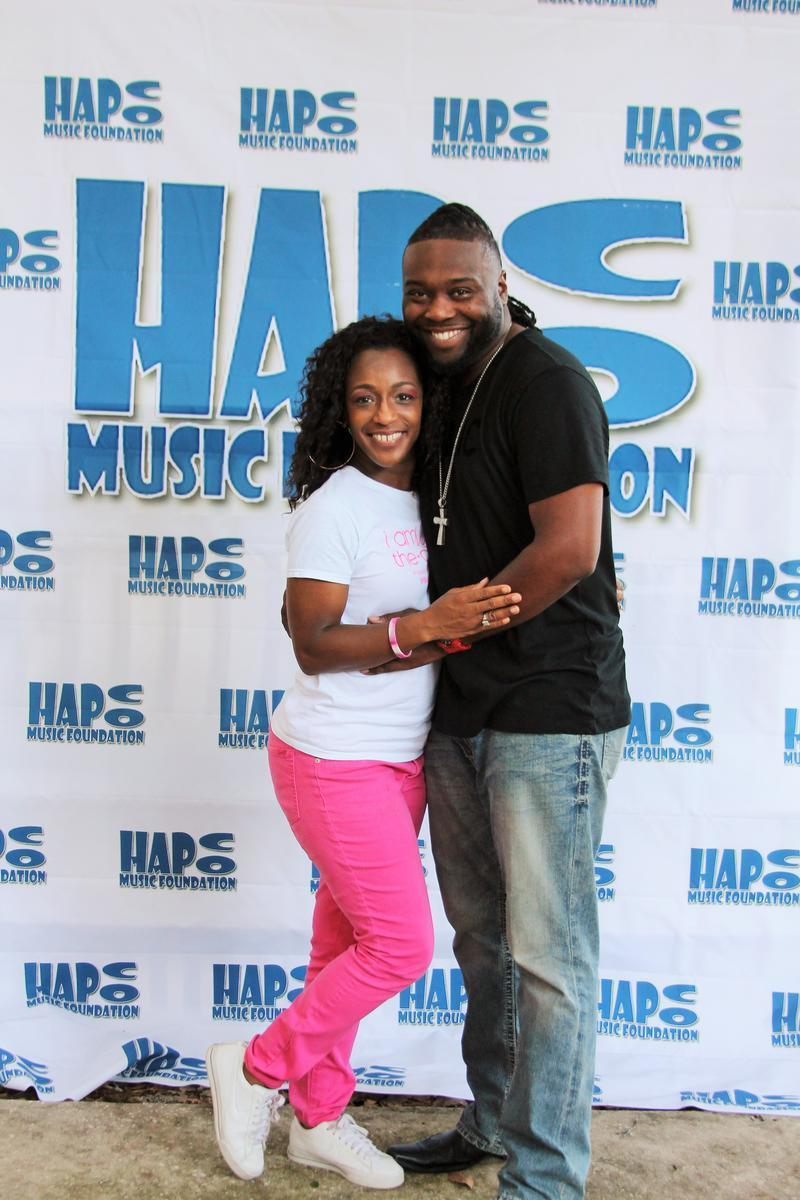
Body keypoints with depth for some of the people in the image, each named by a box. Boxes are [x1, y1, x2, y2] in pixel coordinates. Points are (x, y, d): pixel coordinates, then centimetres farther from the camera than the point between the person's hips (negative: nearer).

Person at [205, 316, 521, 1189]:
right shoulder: (333, 508, -15)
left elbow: (466, 612, 11)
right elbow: (312, 644, -17)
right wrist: (424, 625, -29)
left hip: (401, 758, 7)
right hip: (334, 759, -7)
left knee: (347, 938, 16)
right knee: (399, 944, -3)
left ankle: (319, 1120, 33)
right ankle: (255, 1070, 19)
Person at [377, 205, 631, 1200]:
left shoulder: (544, 380, -12)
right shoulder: (444, 389, 14)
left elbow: (567, 548, -21)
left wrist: (434, 632, -13)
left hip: (549, 714, -8)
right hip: (458, 714, 9)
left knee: (546, 956, 2)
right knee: (480, 936, 19)